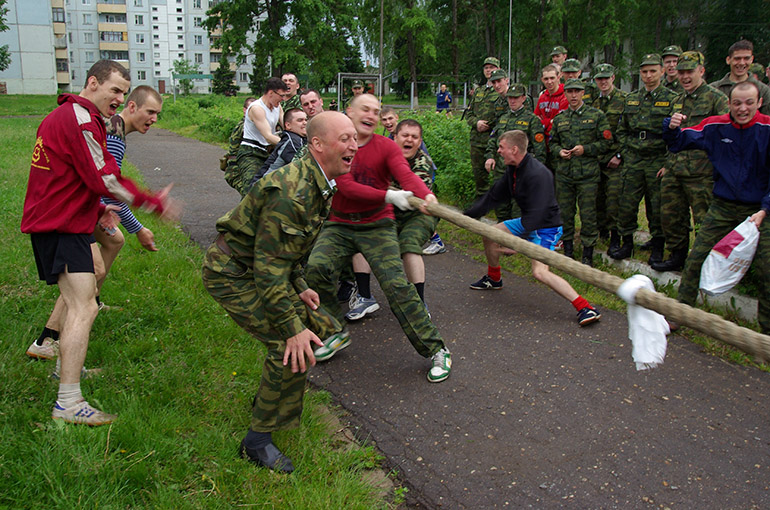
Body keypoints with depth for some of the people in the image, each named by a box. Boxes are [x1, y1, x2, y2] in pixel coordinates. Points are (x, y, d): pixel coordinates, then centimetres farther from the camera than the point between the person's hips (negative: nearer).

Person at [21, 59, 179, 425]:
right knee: (84, 309, -15)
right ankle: (68, 404, -14)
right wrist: (155, 204, -15)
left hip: (54, 220, 11)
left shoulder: (66, 115, 18)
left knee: (79, 297, 26)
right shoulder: (80, 120, -17)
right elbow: (105, 180, -22)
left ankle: (67, 365, 41)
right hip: (62, 227, -11)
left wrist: (97, 209, 18)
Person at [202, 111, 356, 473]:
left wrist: (299, 288, 14)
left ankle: (269, 398, 35)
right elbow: (269, 269, -29)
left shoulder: (319, 184, 3)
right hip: (232, 274, -10)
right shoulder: (291, 193, -30)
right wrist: (293, 328, -26)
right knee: (291, 345, -18)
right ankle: (257, 441, -3)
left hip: (259, 267, 10)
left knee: (307, 323, 12)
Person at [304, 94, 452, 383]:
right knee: (315, 267, -24)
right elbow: (347, 187, -15)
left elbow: (406, 175, -19)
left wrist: (426, 195, -42)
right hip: (339, 226, 1)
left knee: (397, 285, -16)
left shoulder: (386, 147, 0)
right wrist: (389, 196, -29)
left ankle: (436, 351, -5)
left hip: (377, 226, -1)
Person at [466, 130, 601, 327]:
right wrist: (467, 215, 6)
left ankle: (585, 308, -21)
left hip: (546, 227, -10)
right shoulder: (513, 169, 1)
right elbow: (494, 196, 10)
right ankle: (494, 279, 38)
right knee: (490, 235, 14)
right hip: (527, 221, 10)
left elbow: (536, 214, -32)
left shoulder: (538, 174, -29)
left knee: (539, 272, -25)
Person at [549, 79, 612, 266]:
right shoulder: (559, 119, 12)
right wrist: (559, 151, -2)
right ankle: (568, 250, 21)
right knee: (564, 213, 7)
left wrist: (586, 149, -13)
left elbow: (606, 142, 1)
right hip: (564, 173, 3)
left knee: (588, 214, -2)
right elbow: (552, 143, 20)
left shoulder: (597, 115, 2)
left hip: (588, 173, -3)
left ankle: (588, 255, 9)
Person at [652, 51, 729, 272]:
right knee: (670, 217, 12)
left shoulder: (716, 98, -5)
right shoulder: (677, 101, 17)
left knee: (705, 221, -1)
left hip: (701, 173, -7)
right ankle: (677, 256, 27)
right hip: (674, 171, 7)